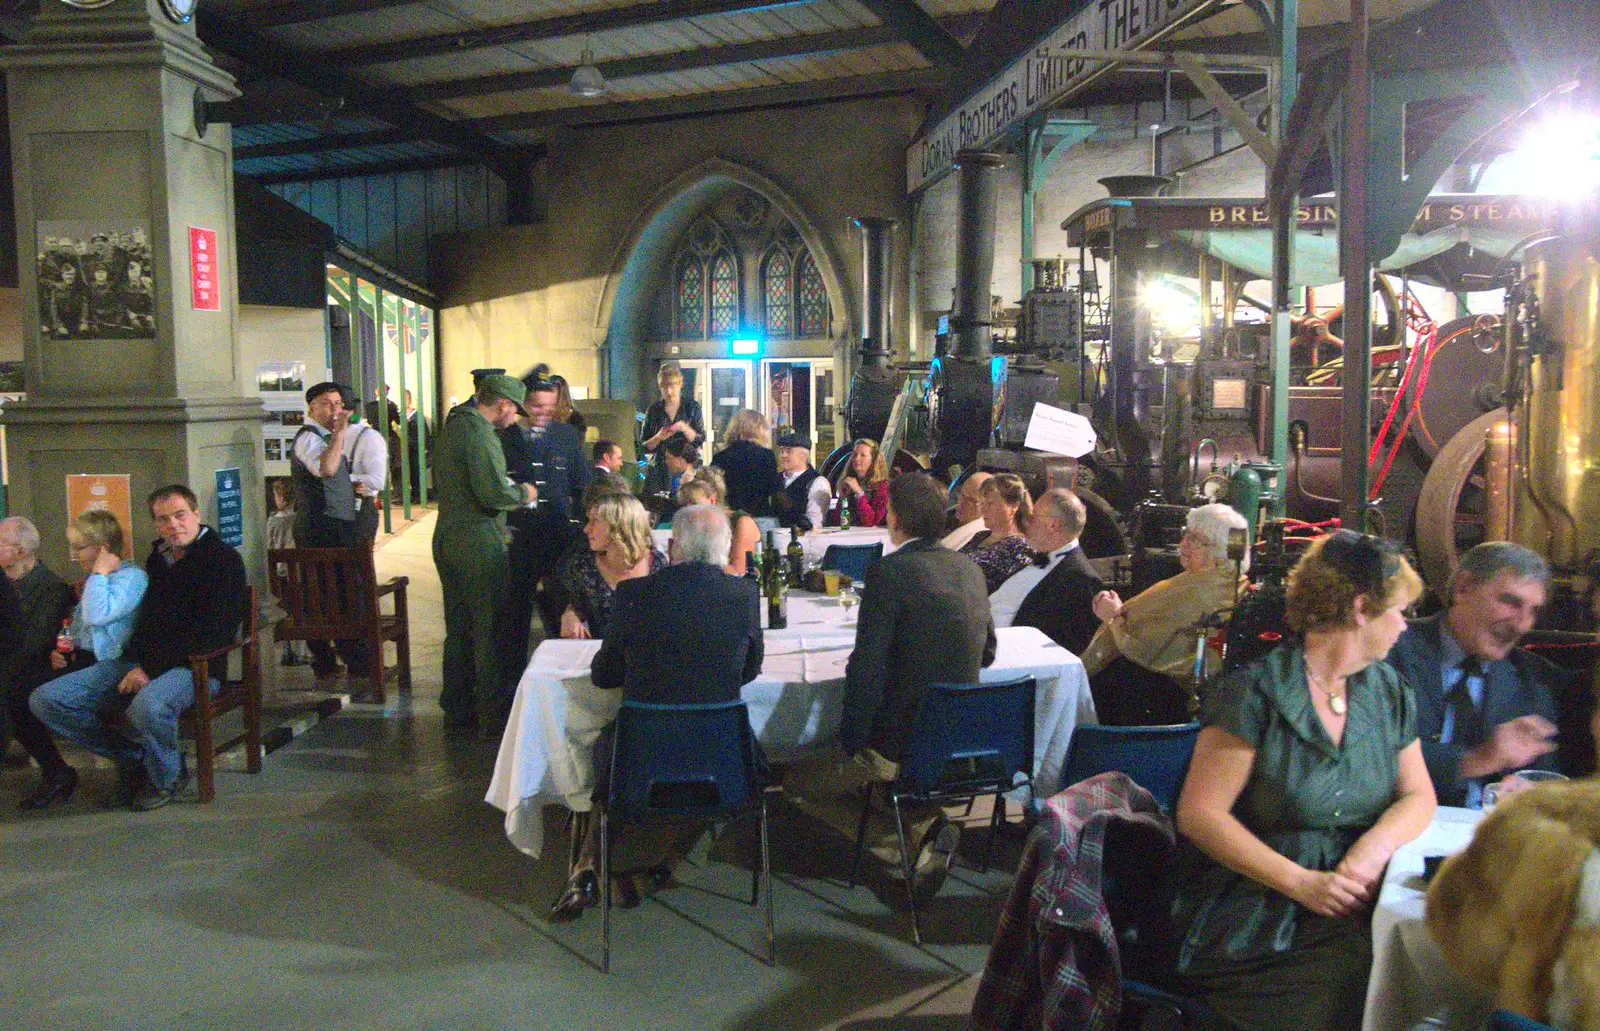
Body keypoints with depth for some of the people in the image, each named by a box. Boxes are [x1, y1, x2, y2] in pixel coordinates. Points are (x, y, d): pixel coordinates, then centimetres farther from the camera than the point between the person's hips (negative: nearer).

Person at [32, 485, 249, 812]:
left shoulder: (224, 560, -5)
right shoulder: (158, 559, 19)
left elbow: (214, 632, -16)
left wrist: (152, 668, -18)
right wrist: (135, 661, 8)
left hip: (194, 665, -8)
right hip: (138, 662, 8)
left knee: (147, 706, -40)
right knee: (46, 700, -5)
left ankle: (166, 775, -6)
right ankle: (133, 758, 9)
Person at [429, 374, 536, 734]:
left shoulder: (451, 426, 15)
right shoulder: (479, 432, -16)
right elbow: (494, 493, -23)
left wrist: (510, 489, 21)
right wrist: (523, 492, -3)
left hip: (447, 538, 9)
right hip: (478, 542, -9)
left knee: (458, 627, 15)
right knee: (490, 627, -2)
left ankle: (456, 708, 23)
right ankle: (492, 714, 4)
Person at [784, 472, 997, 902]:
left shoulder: (888, 572, -19)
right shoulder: (969, 569, 4)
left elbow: (866, 671, -22)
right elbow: (986, 653, 16)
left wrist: (851, 740, -10)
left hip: (903, 747, -8)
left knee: (799, 782, 11)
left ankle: (919, 834, -1)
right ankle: (927, 826, 12)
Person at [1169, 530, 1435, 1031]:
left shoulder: (1388, 691, 12)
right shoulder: (1256, 692, -10)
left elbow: (1418, 796, 16)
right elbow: (1198, 813, -12)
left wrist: (1376, 847, -7)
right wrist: (1300, 881, -20)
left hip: (1350, 905, 7)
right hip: (1252, 912, -6)